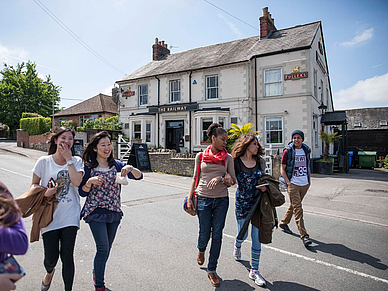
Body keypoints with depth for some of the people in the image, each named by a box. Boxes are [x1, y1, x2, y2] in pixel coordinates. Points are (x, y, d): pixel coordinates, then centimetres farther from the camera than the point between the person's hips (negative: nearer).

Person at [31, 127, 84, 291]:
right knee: (51, 258, 4)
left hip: (70, 216, 0)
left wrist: (69, 159, -15)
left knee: (67, 256, 1)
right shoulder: (44, 161, -1)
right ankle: (49, 272, 43)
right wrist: (45, 193, -15)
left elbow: (76, 182, -18)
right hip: (50, 215, 0)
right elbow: (34, 185, 6)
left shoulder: (76, 161, -1)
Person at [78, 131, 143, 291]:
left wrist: (130, 168, -28)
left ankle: (97, 271, 45)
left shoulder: (116, 165, 0)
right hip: (96, 212, -3)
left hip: (114, 212, 4)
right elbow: (83, 192, -2)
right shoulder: (88, 167, -5)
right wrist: (90, 182, -21)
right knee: (103, 248, -5)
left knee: (107, 248, 18)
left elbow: (139, 176, -8)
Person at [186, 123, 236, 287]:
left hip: (221, 200, 1)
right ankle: (201, 250, 44)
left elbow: (233, 181, 4)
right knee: (204, 234, 6)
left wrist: (222, 178, -16)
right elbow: (195, 178, 7)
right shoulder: (200, 156, 2)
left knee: (217, 235, 6)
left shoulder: (228, 158, 4)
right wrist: (189, 198, 2)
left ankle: (212, 270, 25)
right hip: (203, 199, -1)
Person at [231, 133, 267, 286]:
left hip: (258, 202, 3)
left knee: (257, 236, 1)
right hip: (242, 203, -3)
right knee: (243, 234, 12)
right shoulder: (236, 162, -9)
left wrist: (264, 186, -5)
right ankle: (237, 247, 50)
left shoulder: (260, 162, 3)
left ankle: (254, 271, 17)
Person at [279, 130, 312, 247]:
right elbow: (282, 169, -5)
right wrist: (288, 183, -11)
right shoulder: (287, 151, -6)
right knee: (298, 210, -8)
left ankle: (283, 223, 37)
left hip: (304, 184, 6)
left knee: (293, 206, 17)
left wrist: (309, 181, 13)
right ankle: (304, 236, -6)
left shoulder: (306, 150, 9)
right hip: (293, 184, -5)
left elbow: (308, 167, 19)